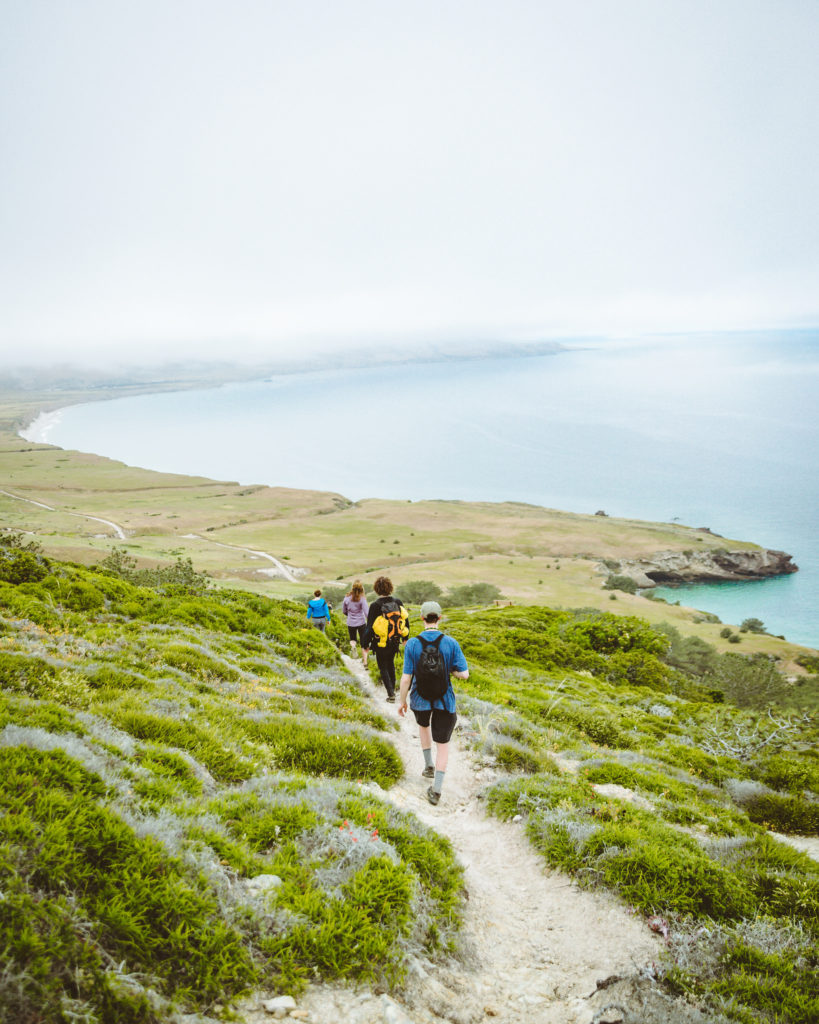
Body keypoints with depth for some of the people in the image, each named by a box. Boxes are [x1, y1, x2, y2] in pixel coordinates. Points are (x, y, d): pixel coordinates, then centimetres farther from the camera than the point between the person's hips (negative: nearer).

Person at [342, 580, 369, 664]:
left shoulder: (347, 598, -5)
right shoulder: (362, 599, -14)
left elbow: (344, 611, 8)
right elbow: (366, 612, -17)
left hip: (350, 623, 2)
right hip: (361, 623, -2)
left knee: (352, 639, 25)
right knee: (363, 643, 9)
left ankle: (352, 646, -10)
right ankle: (365, 663, 6)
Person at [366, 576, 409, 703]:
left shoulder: (375, 606, -18)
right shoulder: (398, 602, -4)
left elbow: (370, 627, -14)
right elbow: (406, 621, 5)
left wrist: (366, 644, -3)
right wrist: (405, 638, 20)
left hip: (380, 644, -4)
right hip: (395, 642, 4)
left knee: (383, 668, 9)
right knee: (390, 663, 25)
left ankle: (391, 693, 0)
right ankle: (392, 688, 33)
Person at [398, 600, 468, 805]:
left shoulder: (412, 644, -16)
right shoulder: (451, 643, -16)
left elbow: (406, 678, -14)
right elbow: (464, 674, -15)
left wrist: (401, 701, 1)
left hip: (420, 698, 1)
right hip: (444, 700, -1)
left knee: (423, 724, 35)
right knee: (443, 743, 14)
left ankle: (429, 765, 39)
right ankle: (436, 790, 9)